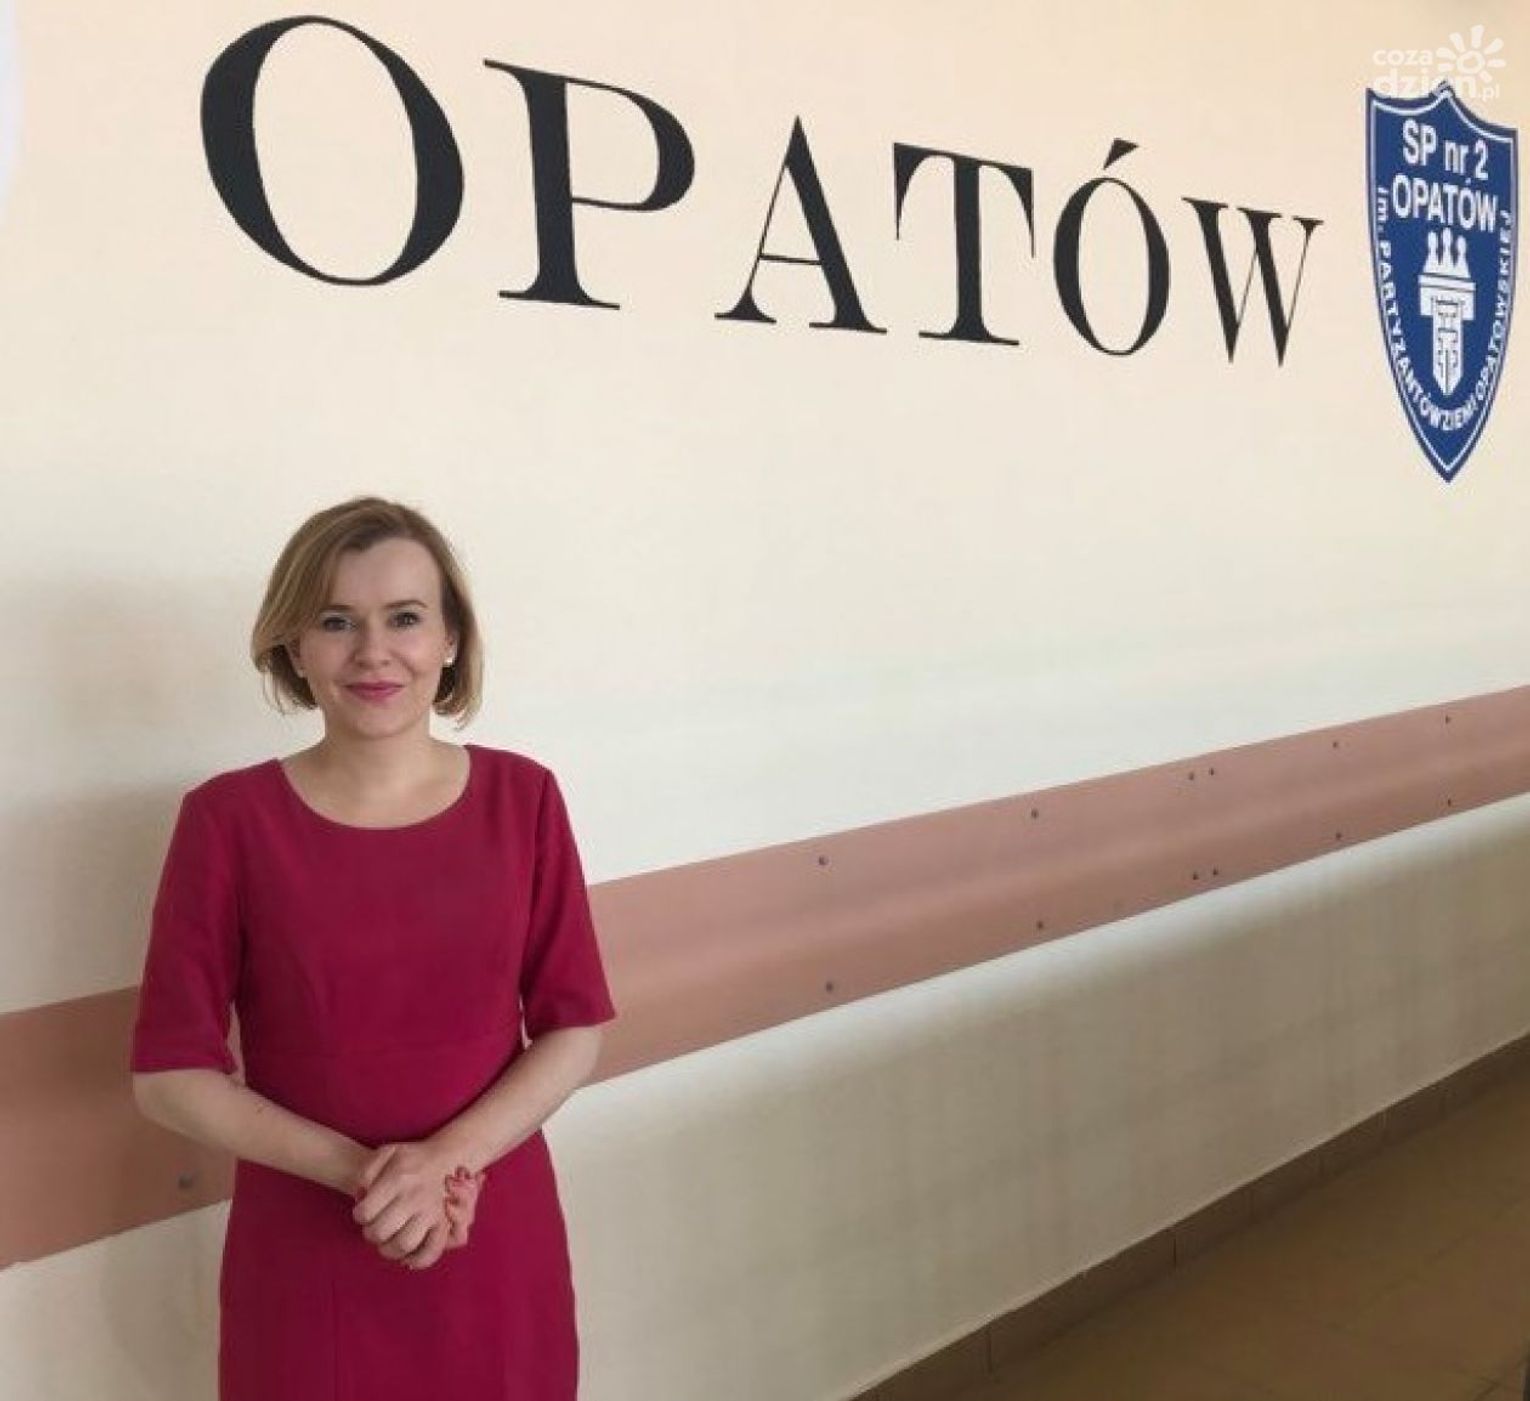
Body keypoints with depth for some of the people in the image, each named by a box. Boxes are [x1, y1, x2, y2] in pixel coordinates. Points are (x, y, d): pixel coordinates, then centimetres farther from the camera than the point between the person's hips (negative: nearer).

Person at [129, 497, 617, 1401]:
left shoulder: (522, 797, -5)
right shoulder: (229, 819, -10)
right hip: (307, 1257, -1)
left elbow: (576, 1029, -3)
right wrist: (359, 1171, -17)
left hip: (498, 1242, 2)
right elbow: (171, 1075, -7)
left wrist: (447, 1158, -17)